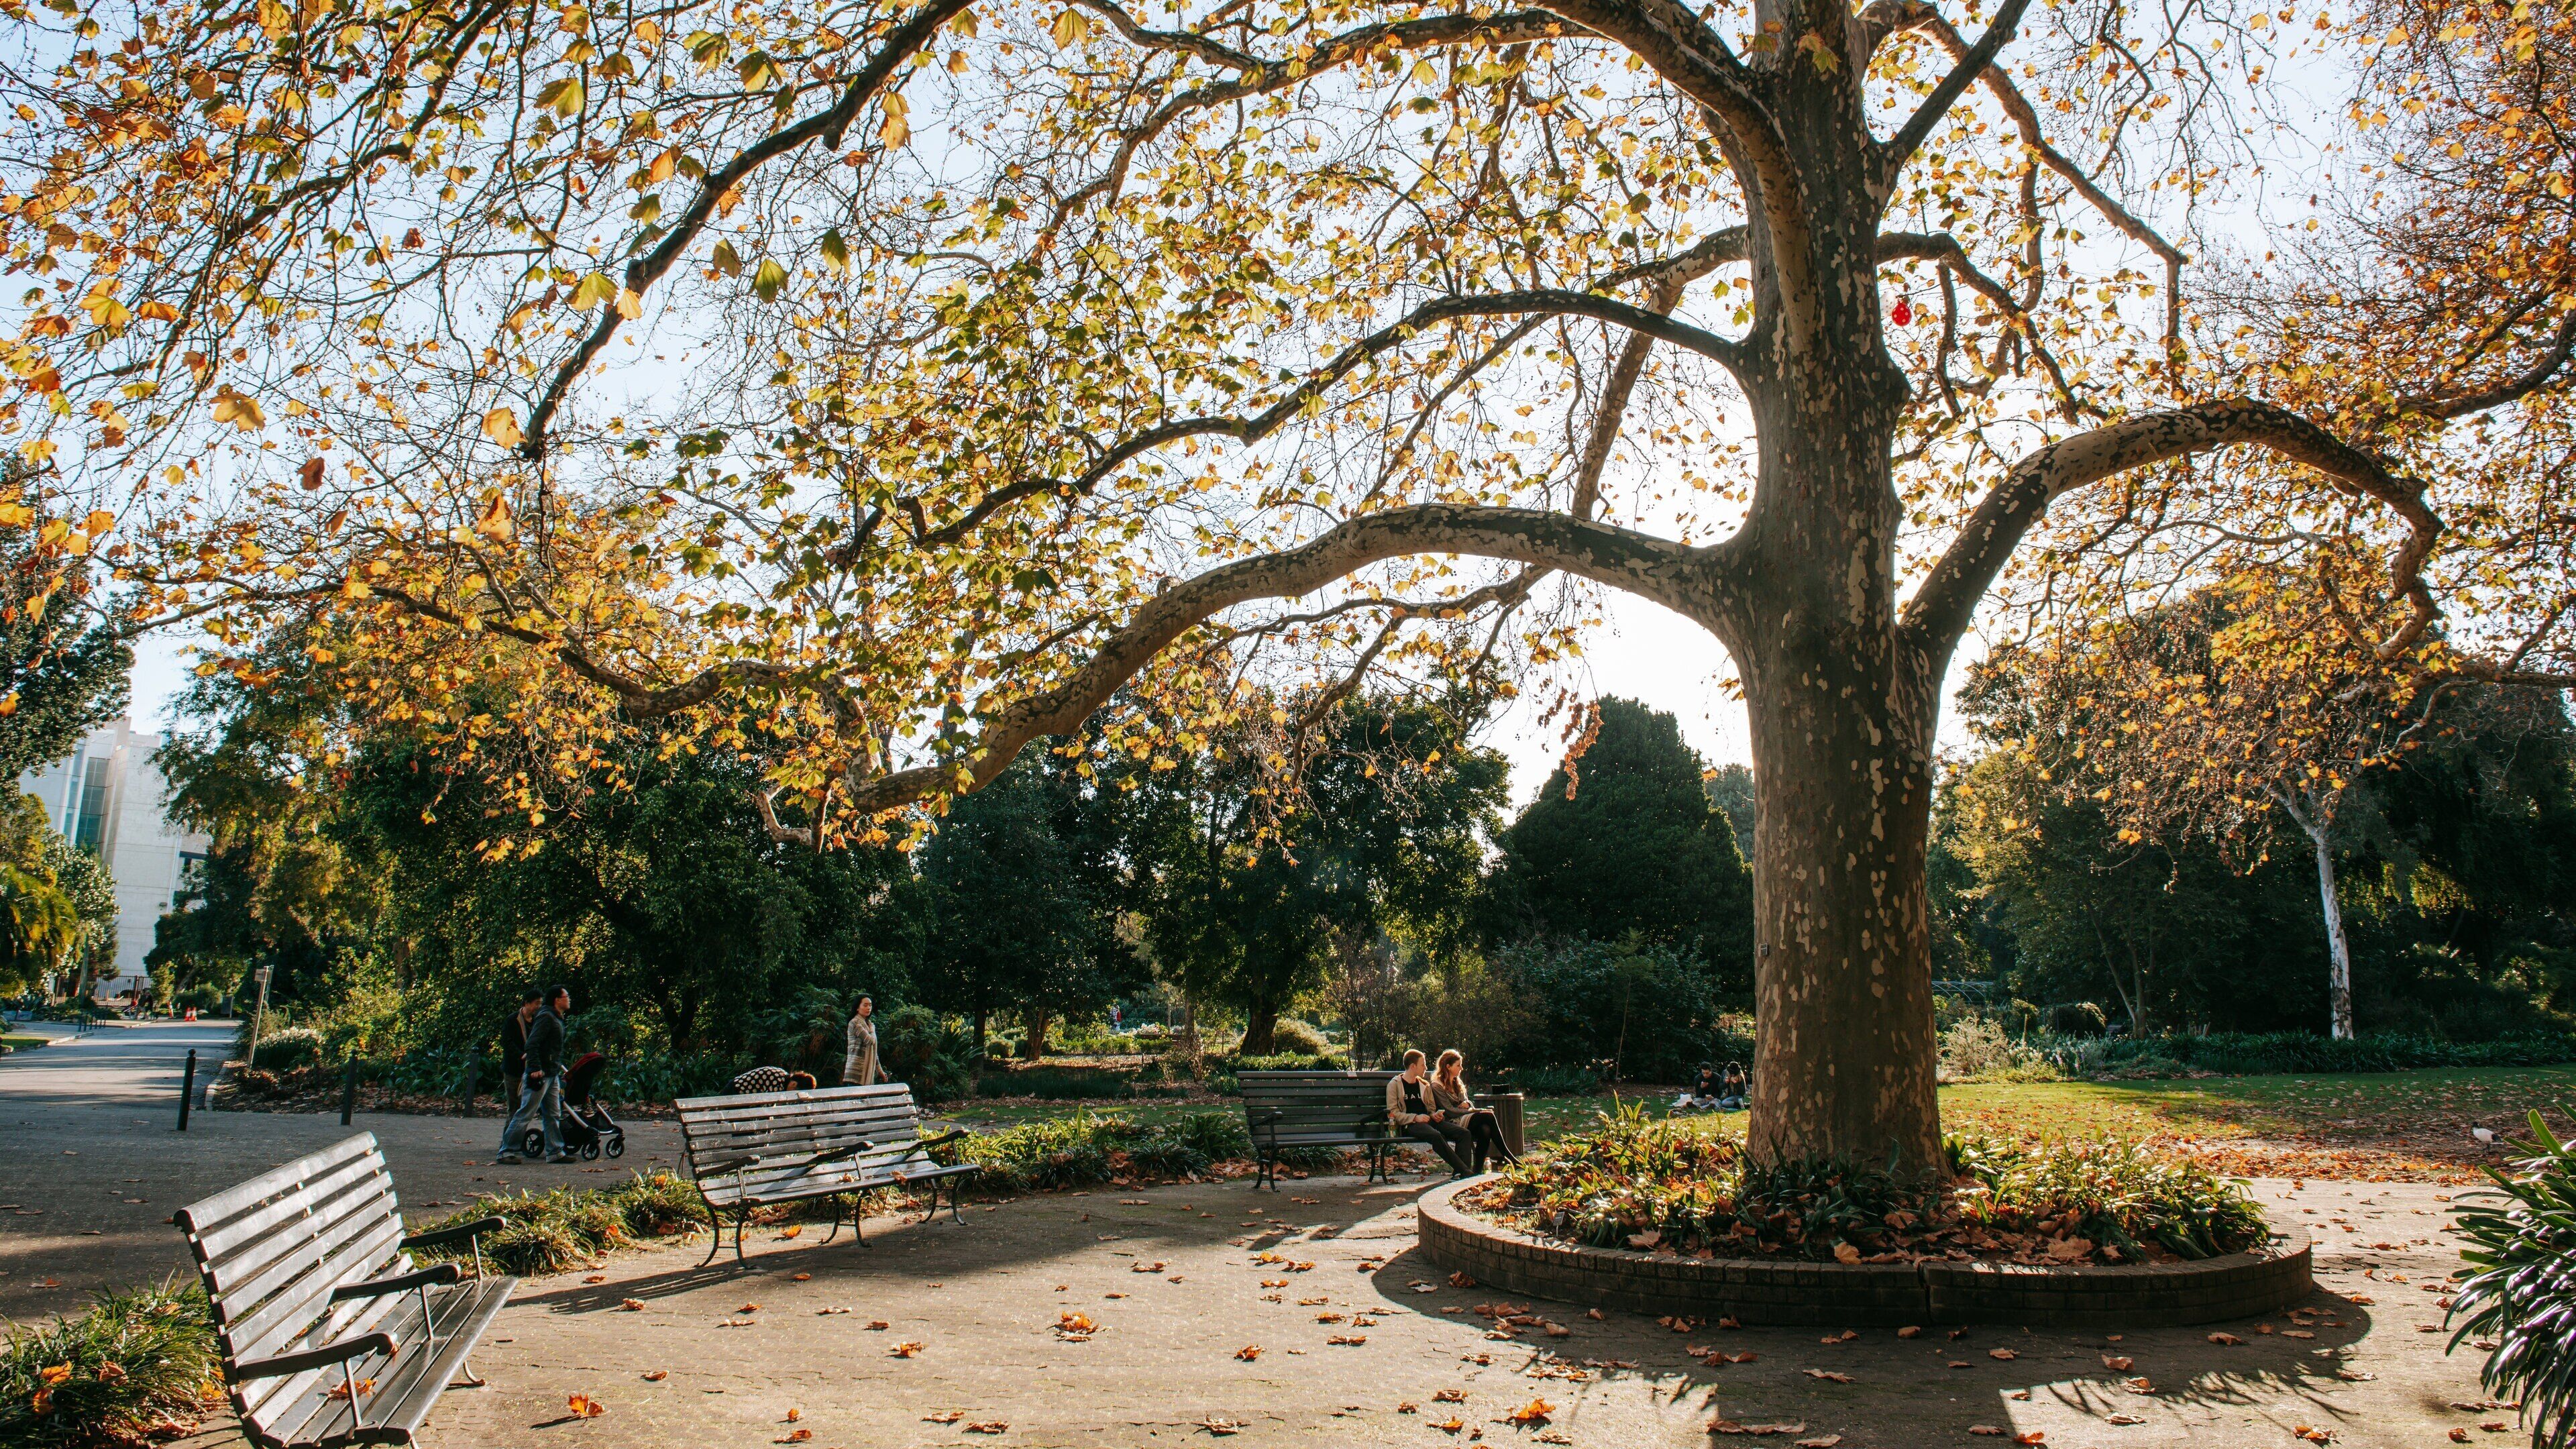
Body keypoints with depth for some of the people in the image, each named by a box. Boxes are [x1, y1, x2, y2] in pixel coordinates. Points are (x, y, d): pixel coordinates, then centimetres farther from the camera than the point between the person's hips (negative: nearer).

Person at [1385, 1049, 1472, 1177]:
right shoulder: (1394, 1085, 4)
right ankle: (1464, 1171, -39)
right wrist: (1415, 1118, -17)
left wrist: (1434, 1115, 4)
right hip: (1409, 1125, -7)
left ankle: (1458, 1172, -30)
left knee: (1463, 1133, -18)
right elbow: (1392, 1113, -4)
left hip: (1428, 1121, 7)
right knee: (1436, 1136, -38)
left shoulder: (1424, 1085, 24)